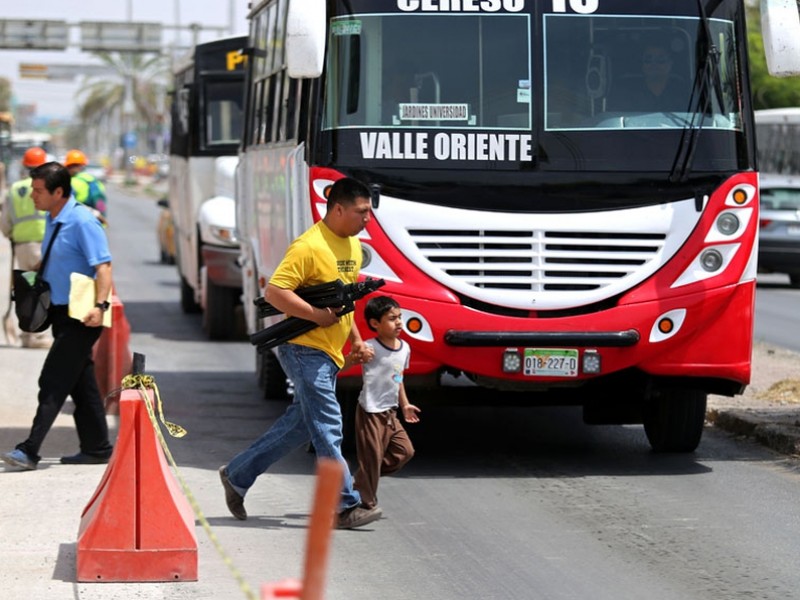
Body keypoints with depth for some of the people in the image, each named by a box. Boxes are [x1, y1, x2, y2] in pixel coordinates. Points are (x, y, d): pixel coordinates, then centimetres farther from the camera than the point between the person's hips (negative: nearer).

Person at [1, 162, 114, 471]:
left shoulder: (82, 221, -17)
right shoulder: (53, 220, 11)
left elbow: (102, 265, -22)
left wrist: (100, 305, -31)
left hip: (80, 317, -9)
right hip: (62, 314, 9)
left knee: (53, 382, -11)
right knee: (81, 384, 13)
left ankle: (30, 451, -12)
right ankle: (96, 448, 20)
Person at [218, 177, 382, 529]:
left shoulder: (353, 245, 13)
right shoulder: (309, 247, -17)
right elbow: (274, 292, -22)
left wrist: (355, 337, 19)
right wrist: (317, 315, -23)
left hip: (329, 353, 9)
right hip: (306, 350, -9)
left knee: (300, 424, 13)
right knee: (327, 428, -8)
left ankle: (237, 475, 25)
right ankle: (344, 507, -7)